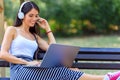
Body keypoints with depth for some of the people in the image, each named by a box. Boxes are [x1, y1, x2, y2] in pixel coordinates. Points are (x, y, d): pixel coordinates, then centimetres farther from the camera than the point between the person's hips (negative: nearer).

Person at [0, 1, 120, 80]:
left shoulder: (34, 36, 28)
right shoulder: (12, 30, 11)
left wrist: (47, 29, 20)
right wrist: (27, 62, -11)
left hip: (33, 70, 6)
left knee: (69, 69, -23)